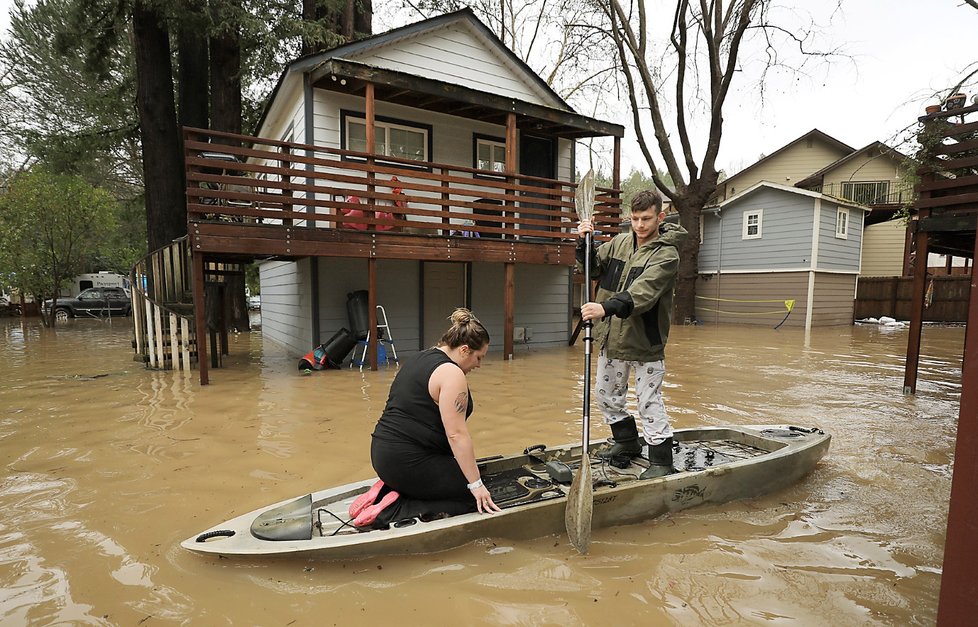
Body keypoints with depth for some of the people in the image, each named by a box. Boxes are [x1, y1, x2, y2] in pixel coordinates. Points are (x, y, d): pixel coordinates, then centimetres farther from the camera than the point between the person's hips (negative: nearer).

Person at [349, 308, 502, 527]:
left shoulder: (420, 358, 13)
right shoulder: (451, 373, -16)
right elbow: (457, 434, -20)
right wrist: (476, 484, -14)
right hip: (408, 462, -10)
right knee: (474, 496, 3)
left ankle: (389, 489, 9)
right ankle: (393, 509, -6)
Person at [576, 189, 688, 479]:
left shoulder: (666, 254, -15)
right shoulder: (620, 242, 5)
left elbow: (642, 292, -30)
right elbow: (593, 267, 12)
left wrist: (606, 307, -45)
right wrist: (585, 243, -7)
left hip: (645, 341, -7)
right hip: (612, 337, 7)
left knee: (650, 404, 1)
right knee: (607, 395, 19)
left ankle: (661, 462, 20)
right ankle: (628, 443, 41)